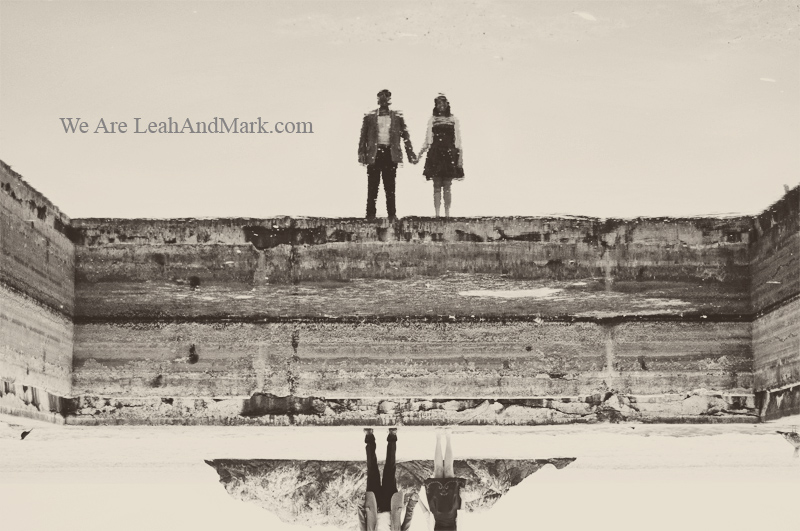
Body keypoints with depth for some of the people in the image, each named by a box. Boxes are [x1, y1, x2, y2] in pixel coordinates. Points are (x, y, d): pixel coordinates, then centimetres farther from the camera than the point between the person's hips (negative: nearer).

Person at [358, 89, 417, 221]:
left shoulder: (397, 116, 9)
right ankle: (370, 214, 4)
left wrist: (411, 154, 3)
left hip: (391, 154, 1)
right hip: (374, 154, 0)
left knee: (390, 186, 2)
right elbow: (363, 136, 8)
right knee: (372, 186, 0)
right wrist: (362, 153, -1)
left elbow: (405, 136, 9)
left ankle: (392, 214, 6)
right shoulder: (369, 116, 8)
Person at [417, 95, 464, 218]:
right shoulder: (432, 120, 7)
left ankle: (447, 213, 3)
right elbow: (427, 141, 8)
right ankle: (437, 214, 1)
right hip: (435, 153, 1)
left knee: (447, 186, -1)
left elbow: (458, 140, 5)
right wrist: (419, 155, -1)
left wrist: (460, 157, -2)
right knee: (437, 186, -1)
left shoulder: (454, 120, 5)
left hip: (449, 154, 0)